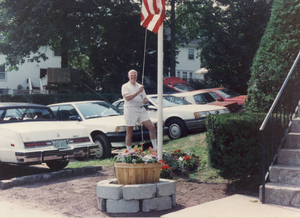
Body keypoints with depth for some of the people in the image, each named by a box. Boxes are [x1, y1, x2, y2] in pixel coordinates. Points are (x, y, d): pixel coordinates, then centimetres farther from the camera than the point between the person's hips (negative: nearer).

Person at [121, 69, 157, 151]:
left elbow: (145, 99, 19)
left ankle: (155, 148, 3)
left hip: (141, 110, 5)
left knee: (152, 127, -5)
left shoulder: (140, 86, 18)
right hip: (130, 110, -5)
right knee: (129, 134, 1)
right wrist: (138, 92, -24)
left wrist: (145, 100, -6)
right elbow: (127, 97, -17)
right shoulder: (125, 86, 1)